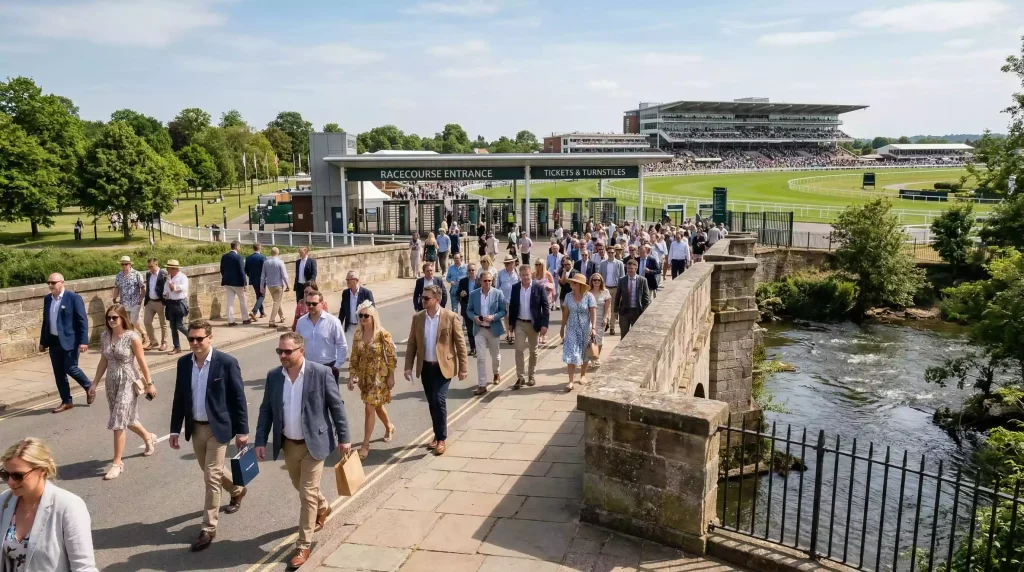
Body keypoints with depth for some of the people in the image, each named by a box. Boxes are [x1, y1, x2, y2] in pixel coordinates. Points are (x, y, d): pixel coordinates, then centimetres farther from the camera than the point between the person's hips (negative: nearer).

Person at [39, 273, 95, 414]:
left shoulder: (73, 297, -10)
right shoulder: (47, 299, 9)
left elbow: (83, 320, -12)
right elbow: (45, 321, 17)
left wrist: (83, 341, -17)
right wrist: (42, 341, 15)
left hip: (69, 340, -6)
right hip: (54, 341, 6)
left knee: (70, 368, -7)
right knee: (58, 373, 7)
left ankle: (89, 387, 19)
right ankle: (66, 401, 16)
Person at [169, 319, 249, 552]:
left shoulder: (227, 362, -15)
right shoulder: (183, 362, 0)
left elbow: (238, 398, -11)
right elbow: (179, 398, 7)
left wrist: (242, 430, -10)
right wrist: (175, 429, 5)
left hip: (218, 427, -6)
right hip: (195, 428, 6)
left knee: (212, 477, -3)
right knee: (211, 472, 21)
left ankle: (208, 528, 9)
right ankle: (237, 490, 50)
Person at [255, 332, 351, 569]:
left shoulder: (321, 373, -15)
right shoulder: (273, 376, -3)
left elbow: (337, 406, -9)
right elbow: (266, 410, 5)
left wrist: (344, 438, -6)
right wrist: (260, 441, -1)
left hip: (313, 443, -5)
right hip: (289, 444, 5)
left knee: (308, 494, -2)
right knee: (301, 487, 23)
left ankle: (303, 546, 12)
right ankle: (322, 507, 53)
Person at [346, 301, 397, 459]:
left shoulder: (383, 334, -15)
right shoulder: (357, 334, 0)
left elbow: (391, 357, -10)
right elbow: (354, 357, 5)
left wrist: (391, 377, -10)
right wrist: (351, 376, 1)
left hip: (379, 375, -5)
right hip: (364, 375, 5)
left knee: (369, 408, -8)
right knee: (377, 405, 20)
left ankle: (365, 445, 1)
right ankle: (389, 427, 47)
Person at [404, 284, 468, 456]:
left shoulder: (451, 317, -9)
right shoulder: (417, 318, 2)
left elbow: (460, 344, -5)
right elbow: (412, 344, 6)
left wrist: (462, 368, -5)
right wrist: (408, 366, 0)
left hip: (443, 367, -4)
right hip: (426, 367, 4)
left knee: (439, 401, -12)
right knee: (432, 403, 12)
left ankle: (441, 439, 2)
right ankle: (438, 435, 27)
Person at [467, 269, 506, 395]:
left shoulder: (498, 293, -6)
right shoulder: (474, 294, -1)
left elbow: (504, 310, -4)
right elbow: (469, 310, 6)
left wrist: (493, 317, -20)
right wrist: (474, 317, -15)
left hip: (494, 329, 0)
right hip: (479, 329, 0)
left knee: (495, 355, 18)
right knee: (480, 358, -6)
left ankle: (496, 373, 47)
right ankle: (482, 385, -3)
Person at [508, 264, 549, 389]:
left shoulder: (539, 287, -8)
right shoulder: (515, 287, 0)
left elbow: (546, 306, -8)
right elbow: (512, 306, 8)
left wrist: (544, 324, -13)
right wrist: (511, 322, 6)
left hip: (534, 324, -1)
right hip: (520, 323, 1)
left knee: (533, 351, 11)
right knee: (519, 350, -6)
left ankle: (531, 375, 25)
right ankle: (520, 377, 0)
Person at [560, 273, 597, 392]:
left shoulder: (589, 296, -11)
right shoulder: (568, 296, -1)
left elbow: (593, 313, -14)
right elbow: (565, 313, 6)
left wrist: (593, 328, -23)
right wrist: (562, 328, 10)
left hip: (585, 328, -2)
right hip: (572, 328, 2)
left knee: (584, 353, 13)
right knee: (571, 354, -7)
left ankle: (583, 375, 35)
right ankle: (571, 381, -8)